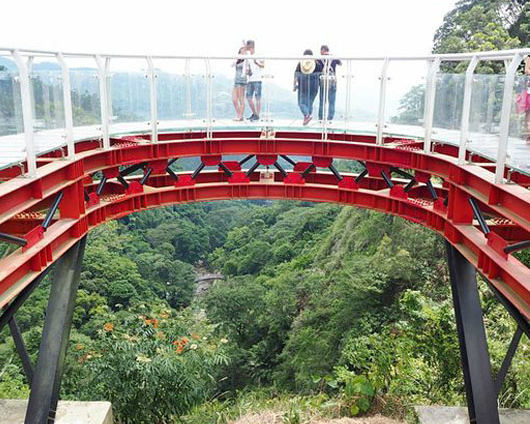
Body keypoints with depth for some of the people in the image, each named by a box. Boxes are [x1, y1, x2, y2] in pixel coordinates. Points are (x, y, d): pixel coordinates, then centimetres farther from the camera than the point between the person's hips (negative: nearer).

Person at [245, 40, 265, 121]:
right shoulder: (248, 57, 18)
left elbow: (263, 65, -12)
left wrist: (257, 63, -31)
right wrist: (247, 72, 2)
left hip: (257, 80, -7)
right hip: (250, 80, 7)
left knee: (257, 98, -6)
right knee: (249, 97, 5)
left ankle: (257, 115, -4)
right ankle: (254, 113, 19)